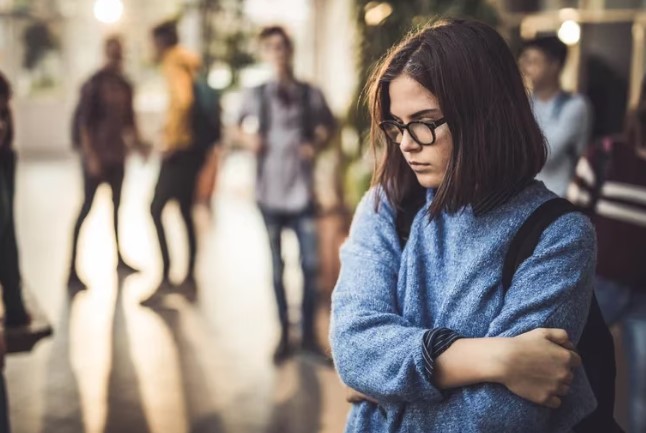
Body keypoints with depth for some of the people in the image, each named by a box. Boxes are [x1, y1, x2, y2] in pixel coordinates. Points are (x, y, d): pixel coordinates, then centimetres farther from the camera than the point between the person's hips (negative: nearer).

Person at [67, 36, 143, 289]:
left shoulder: (125, 86, 9)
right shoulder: (94, 84, -10)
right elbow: (83, 122, -14)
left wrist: (137, 144, 6)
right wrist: (90, 155, -20)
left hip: (117, 155, 7)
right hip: (96, 156, -7)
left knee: (117, 206, 16)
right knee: (87, 208, -9)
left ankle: (119, 258, 31)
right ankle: (72, 273, -9)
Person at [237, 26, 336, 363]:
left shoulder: (310, 94, 1)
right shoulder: (256, 95, 2)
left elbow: (327, 126, 13)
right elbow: (241, 125, 15)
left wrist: (317, 145, -6)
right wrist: (249, 138, -6)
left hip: (302, 191, 0)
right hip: (270, 192, 0)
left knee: (310, 264, 0)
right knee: (277, 267, 7)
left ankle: (309, 334, 13)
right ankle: (284, 335, 18)